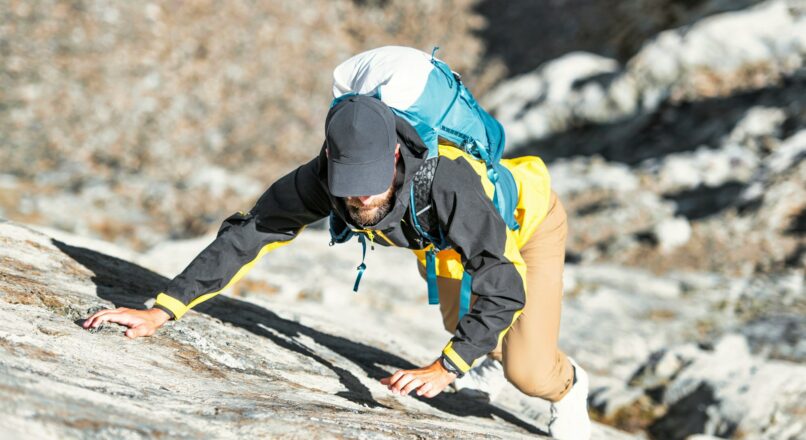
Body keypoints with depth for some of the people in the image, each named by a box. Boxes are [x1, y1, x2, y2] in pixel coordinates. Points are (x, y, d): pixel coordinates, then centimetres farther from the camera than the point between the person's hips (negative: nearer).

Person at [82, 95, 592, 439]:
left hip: (525, 212, -5)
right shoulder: (324, 178, -36)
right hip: (446, 237, 5)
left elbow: (505, 288, -47)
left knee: (527, 371, -10)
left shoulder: (448, 181, -50)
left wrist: (445, 369, -53)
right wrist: (162, 310, -41)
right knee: (467, 331, 27)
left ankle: (566, 384, 27)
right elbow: (247, 235, -33)